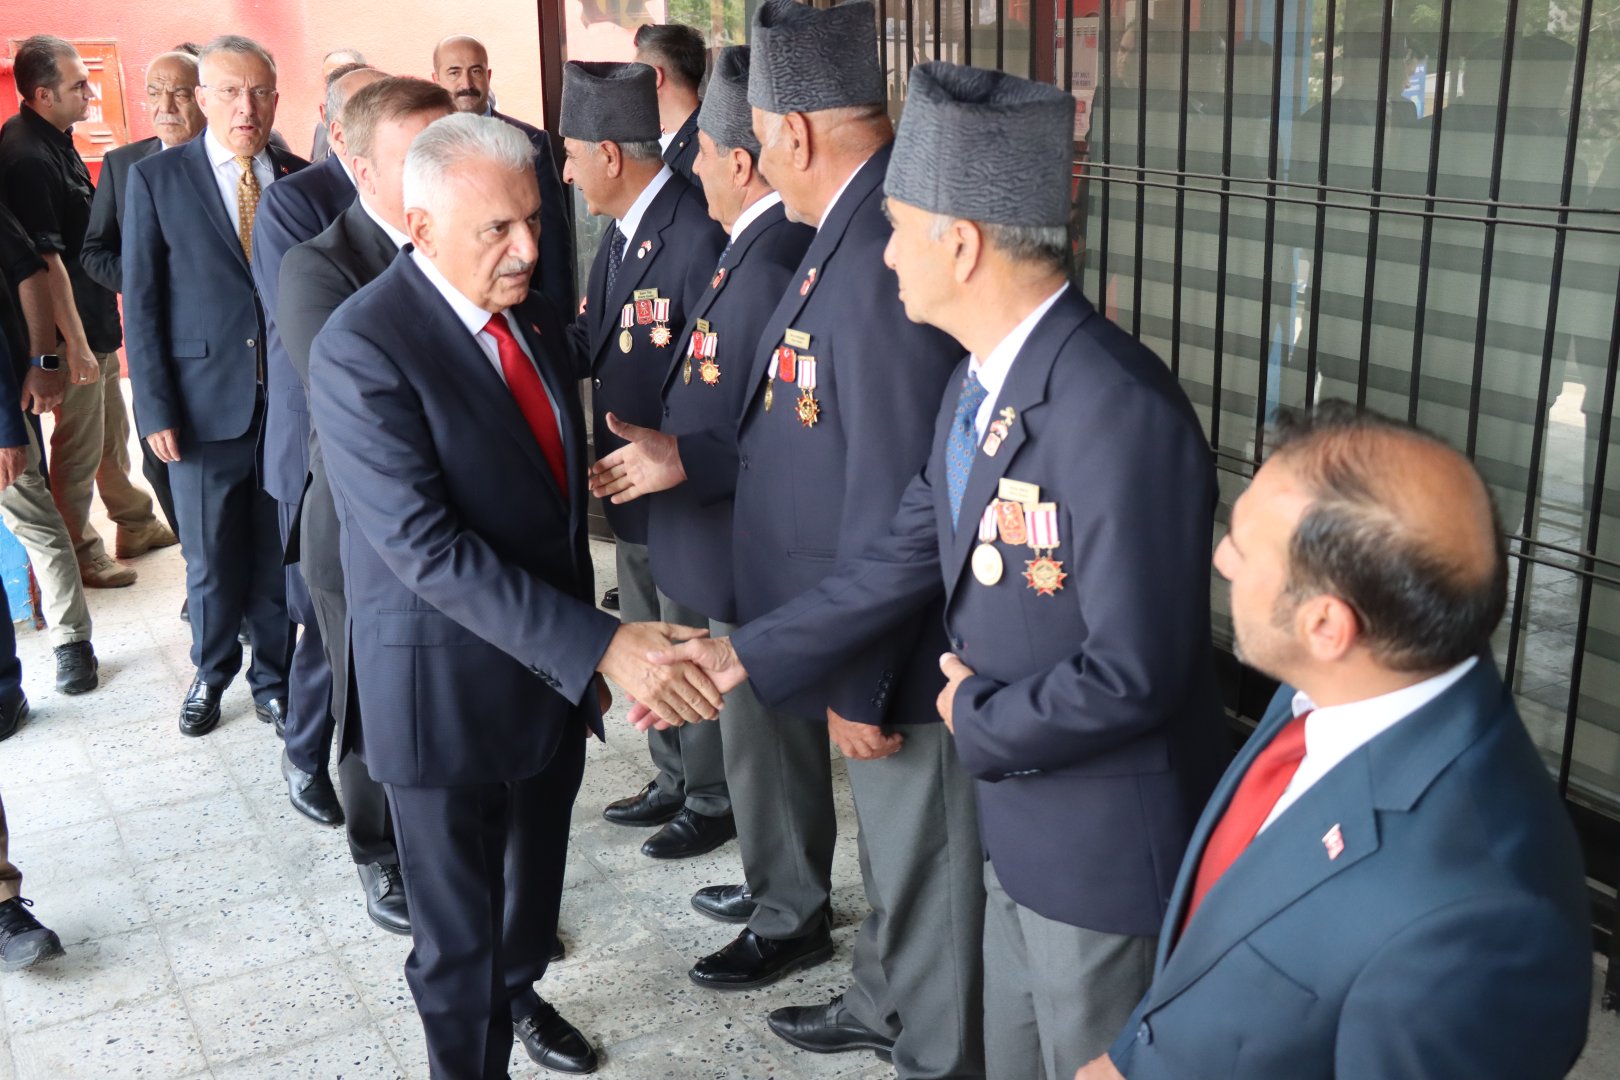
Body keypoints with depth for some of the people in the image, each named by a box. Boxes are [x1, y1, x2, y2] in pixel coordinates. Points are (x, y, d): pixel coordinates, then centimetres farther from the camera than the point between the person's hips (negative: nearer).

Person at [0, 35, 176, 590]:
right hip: (72, 325, -10)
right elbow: (47, 258, -23)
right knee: (79, 447, 2)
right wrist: (75, 343, -21)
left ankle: (135, 524, 37)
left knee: (112, 429, 22)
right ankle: (80, 551, 16)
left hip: (97, 316, 10)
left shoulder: (53, 138, 8)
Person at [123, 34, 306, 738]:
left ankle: (273, 675, 29)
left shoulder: (302, 181, 4)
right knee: (211, 557, 11)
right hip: (204, 406, -1)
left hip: (292, 402, 1)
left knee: (280, 553, 10)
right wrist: (155, 409, -6)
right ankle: (212, 672, 33)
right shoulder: (155, 180, 0)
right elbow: (142, 304, -1)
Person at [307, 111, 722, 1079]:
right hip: (448, 685, -7)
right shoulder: (362, 350, -23)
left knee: (537, 868, 28)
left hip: (556, 663, 7)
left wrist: (585, 639, 16)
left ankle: (520, 989, 55)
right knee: (459, 926, 11)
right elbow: (429, 550, -29)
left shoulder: (533, 315, 1)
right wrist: (600, 645, -34)